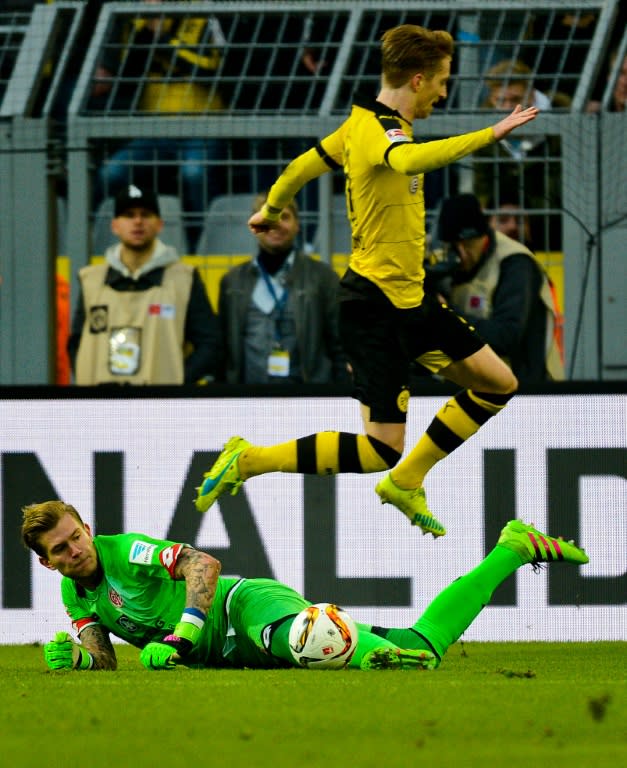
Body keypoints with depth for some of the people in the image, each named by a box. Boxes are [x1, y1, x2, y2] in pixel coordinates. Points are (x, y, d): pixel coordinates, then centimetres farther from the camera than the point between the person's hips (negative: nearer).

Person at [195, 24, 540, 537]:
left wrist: (271, 209, 41)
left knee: (499, 384, 14)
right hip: (375, 306, -11)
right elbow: (409, 161, -46)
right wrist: (489, 136, -48)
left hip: (408, 300, 11)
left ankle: (405, 482, 23)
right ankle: (249, 460, -1)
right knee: (383, 450, -10)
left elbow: (306, 164, 23)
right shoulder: (380, 129, -21)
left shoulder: (365, 123, 8)